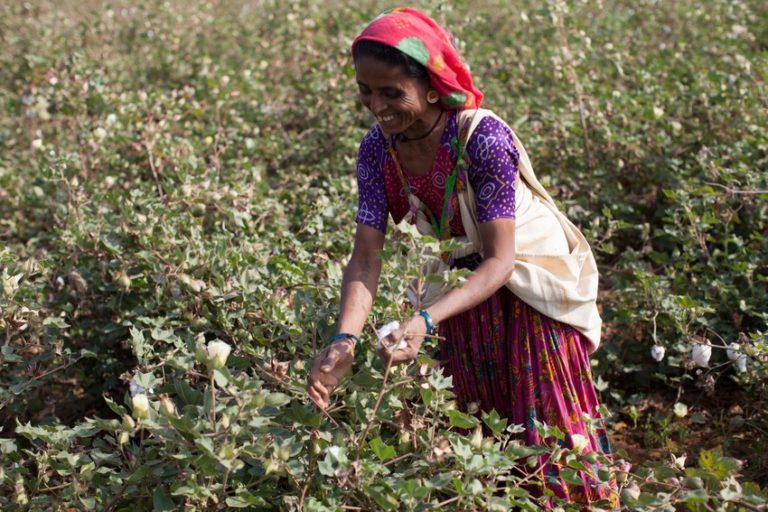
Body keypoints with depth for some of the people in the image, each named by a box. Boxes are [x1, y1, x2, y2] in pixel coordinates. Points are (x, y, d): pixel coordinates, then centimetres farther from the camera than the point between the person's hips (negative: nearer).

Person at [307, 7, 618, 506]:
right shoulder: (378, 149, -16)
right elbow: (366, 258, -19)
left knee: (547, 427, 6)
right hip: (463, 287, 5)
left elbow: (500, 261, -31)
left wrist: (426, 320, -46)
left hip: (530, 286, -5)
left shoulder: (484, 138, -31)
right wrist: (346, 340, -37)